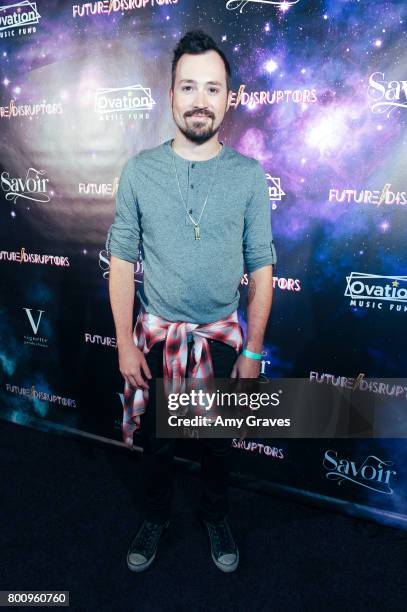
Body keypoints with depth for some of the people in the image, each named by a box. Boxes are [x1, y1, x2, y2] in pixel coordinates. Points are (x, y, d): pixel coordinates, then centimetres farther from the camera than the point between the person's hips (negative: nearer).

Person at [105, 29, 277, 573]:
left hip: (222, 335, 0)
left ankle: (216, 519, 47)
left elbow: (261, 268, -3)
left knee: (217, 442, 18)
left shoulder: (249, 175, -6)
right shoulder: (139, 170, -5)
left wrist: (253, 351, -4)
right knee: (156, 440, 18)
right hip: (155, 333, 1)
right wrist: (125, 342, -6)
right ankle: (156, 518, 47)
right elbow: (122, 259, -3)